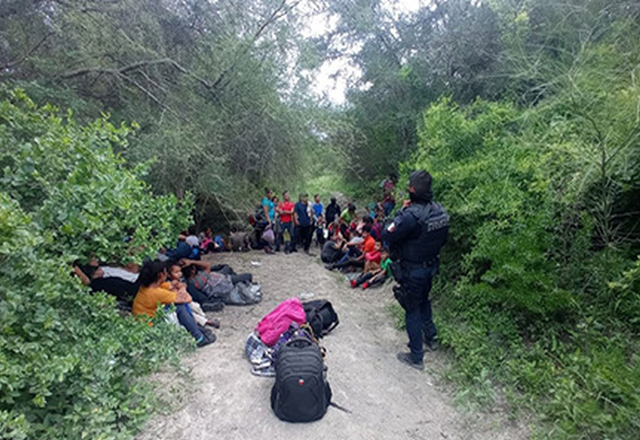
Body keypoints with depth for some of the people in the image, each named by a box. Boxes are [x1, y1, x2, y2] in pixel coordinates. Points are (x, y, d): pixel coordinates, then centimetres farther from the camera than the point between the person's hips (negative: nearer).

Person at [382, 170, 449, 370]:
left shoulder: (411, 215, -31)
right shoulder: (441, 211, -5)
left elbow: (386, 236, -24)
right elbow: (443, 239, 7)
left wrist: (401, 211, -16)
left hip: (412, 271, -7)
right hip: (431, 265, 7)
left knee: (413, 310, 8)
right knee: (424, 300, 30)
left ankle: (416, 357, 21)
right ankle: (431, 336, 48)